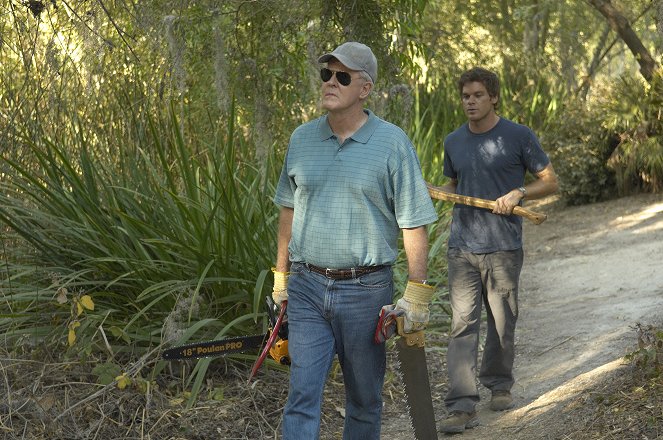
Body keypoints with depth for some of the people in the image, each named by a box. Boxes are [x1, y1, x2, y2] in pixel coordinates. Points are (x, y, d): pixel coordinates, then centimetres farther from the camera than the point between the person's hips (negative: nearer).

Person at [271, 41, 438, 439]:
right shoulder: (302, 139, 6)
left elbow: (414, 223, -6)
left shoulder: (393, 143, -7)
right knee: (302, 395, -6)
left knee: (364, 399, 11)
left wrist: (417, 293, -11)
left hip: (365, 290, -2)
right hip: (307, 287, 3)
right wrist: (281, 276, 16)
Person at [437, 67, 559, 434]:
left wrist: (518, 193, -15)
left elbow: (550, 182, 3)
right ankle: (462, 406, -11)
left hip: (503, 248, -2)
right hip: (462, 248, 2)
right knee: (462, 325, -7)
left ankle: (499, 385, 32)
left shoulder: (519, 137, -2)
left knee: (502, 323, 9)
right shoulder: (453, 142, 10)